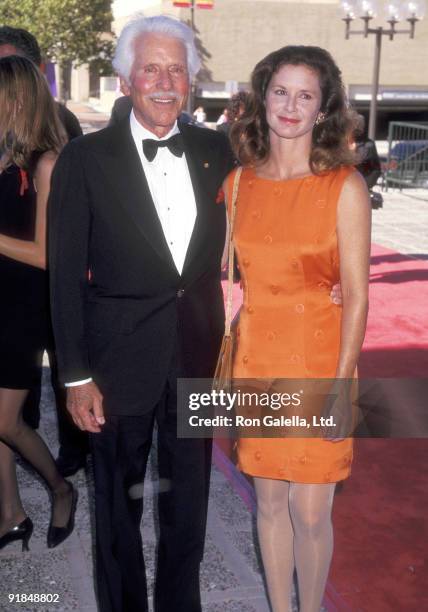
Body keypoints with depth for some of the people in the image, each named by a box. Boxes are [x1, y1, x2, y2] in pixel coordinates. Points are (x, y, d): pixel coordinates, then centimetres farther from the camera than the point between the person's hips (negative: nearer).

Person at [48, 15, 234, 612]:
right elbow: (66, 275, -8)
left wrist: (221, 341, 0)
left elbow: (221, 246, 10)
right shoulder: (85, 158, -8)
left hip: (198, 353, 3)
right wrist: (76, 376, -9)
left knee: (190, 495, 18)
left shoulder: (215, 151, 2)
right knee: (119, 500, 15)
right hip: (121, 356, -3)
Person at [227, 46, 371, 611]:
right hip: (255, 361, 4)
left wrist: (340, 386, -13)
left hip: (318, 361, -3)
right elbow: (230, 278, 8)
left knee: (309, 512, 1)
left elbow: (356, 296, -9)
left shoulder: (345, 187, -8)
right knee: (270, 502, 14)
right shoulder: (239, 182, 4)